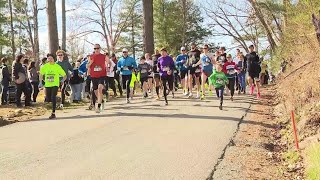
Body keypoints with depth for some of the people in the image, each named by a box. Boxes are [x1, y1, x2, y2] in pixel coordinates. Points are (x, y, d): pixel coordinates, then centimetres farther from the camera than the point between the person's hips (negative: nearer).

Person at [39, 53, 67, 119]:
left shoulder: (57, 67, -6)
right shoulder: (45, 66, 1)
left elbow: (64, 75, 1)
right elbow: (41, 74, 18)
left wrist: (62, 81, -11)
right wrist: (41, 82, 13)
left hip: (55, 84, -4)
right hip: (47, 85, 4)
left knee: (53, 97, -18)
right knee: (48, 98, 9)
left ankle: (53, 113, -17)